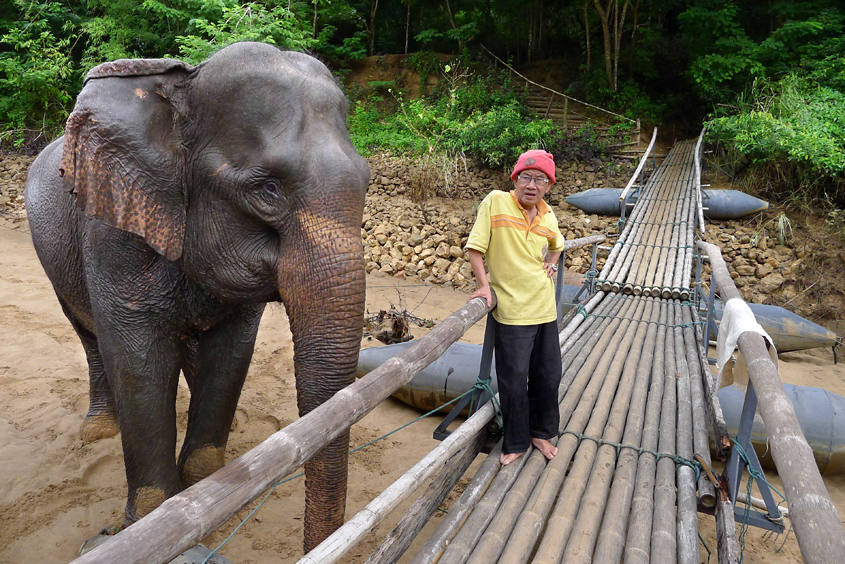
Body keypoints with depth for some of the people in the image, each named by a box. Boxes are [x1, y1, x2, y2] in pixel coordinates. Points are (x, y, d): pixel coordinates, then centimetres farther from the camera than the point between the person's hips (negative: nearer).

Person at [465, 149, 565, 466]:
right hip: (511, 311, -5)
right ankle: (515, 443, 23)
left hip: (545, 309, 5)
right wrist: (484, 285, -13)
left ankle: (541, 433, 36)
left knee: (548, 377, 14)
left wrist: (552, 264, 13)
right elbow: (475, 247, -7)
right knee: (514, 381, 2)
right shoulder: (496, 202, -8)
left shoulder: (547, 215, 8)